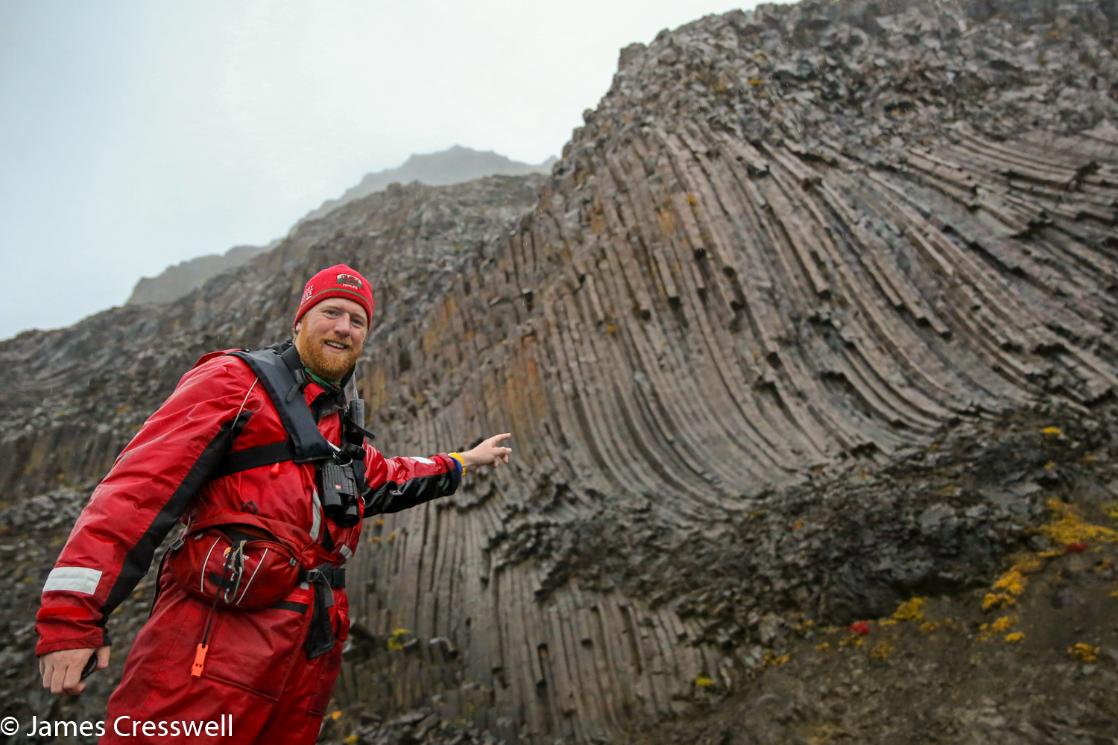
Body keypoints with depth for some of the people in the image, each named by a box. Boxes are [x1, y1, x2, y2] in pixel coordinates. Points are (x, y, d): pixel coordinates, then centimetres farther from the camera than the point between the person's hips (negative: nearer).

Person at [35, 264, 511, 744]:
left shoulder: (343, 426, 22)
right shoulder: (236, 381, -1)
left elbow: (385, 480, 41)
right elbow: (140, 486, -11)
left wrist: (464, 462, 46)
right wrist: (71, 614, -18)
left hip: (310, 649, 8)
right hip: (215, 645, -7)